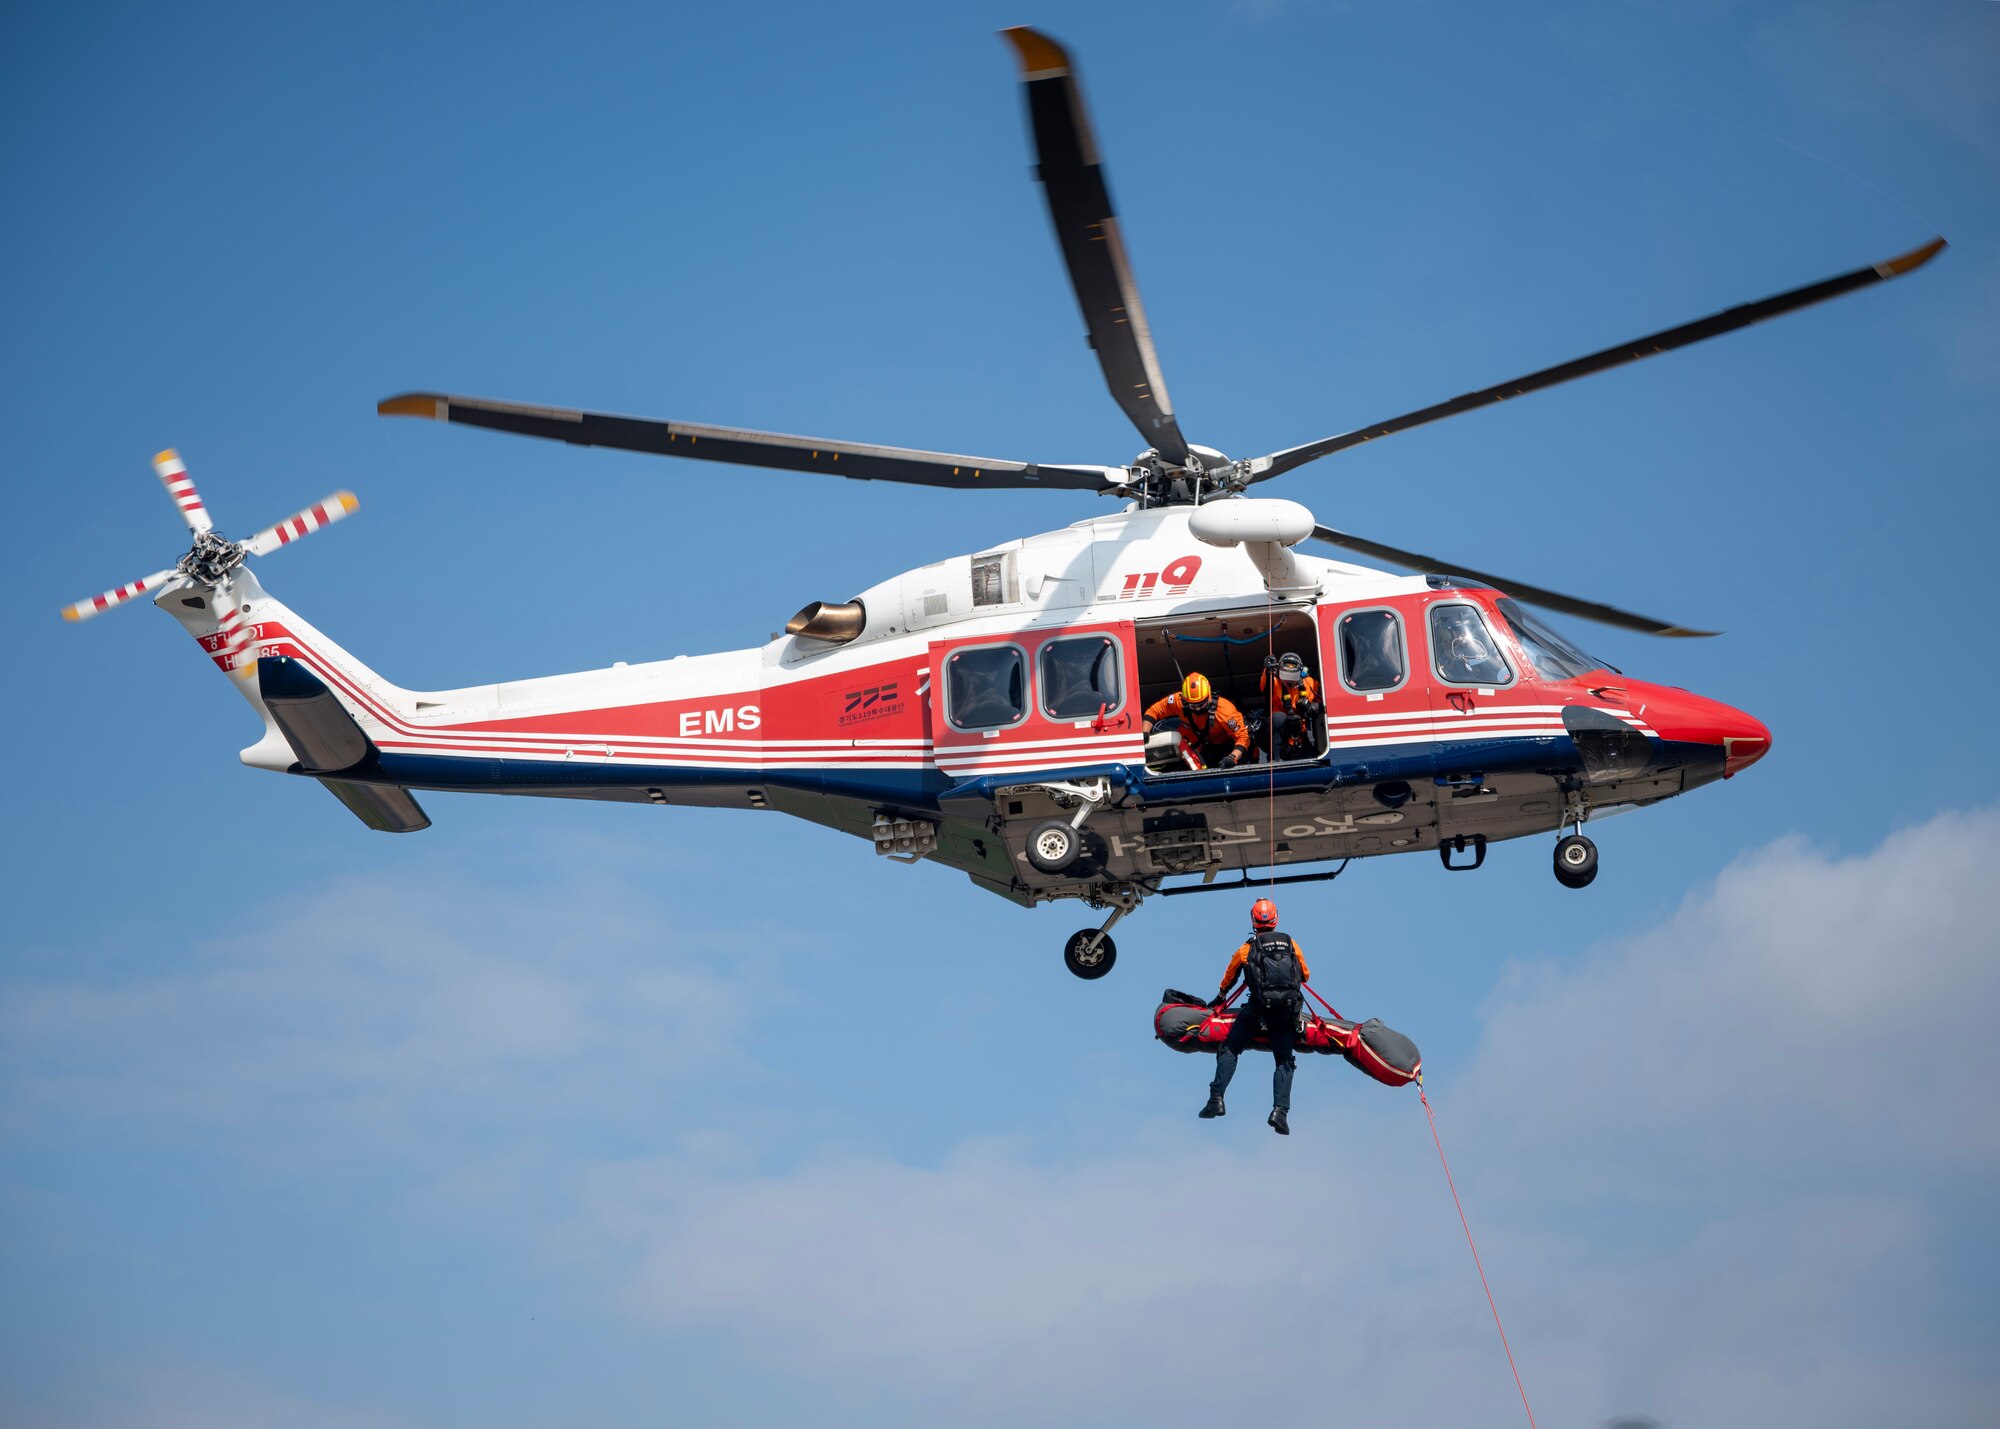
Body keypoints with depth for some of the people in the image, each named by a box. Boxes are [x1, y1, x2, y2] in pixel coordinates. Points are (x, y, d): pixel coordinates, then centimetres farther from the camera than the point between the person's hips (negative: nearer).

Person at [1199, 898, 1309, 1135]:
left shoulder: (1247, 948, 10)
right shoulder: (1290, 943, 12)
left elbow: (1229, 977, 27)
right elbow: (1306, 975, 25)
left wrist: (1220, 997, 46)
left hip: (1258, 1007, -1)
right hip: (1288, 1008, 1)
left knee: (1230, 1050, 10)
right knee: (1284, 1061, 9)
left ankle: (1216, 1099, -1)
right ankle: (1280, 1109, -9)